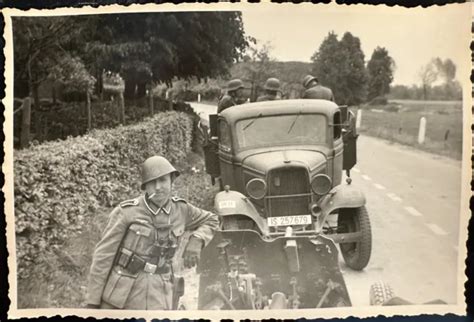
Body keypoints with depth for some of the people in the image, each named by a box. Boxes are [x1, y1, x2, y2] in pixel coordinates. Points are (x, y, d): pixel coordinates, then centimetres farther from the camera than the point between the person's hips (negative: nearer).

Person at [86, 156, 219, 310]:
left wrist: (196, 241, -2)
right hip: (121, 290, -2)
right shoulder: (126, 211, -10)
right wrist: (93, 302, -5)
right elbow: (103, 256, -6)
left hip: (157, 295, 2)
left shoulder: (180, 208, 2)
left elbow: (211, 221, 19)